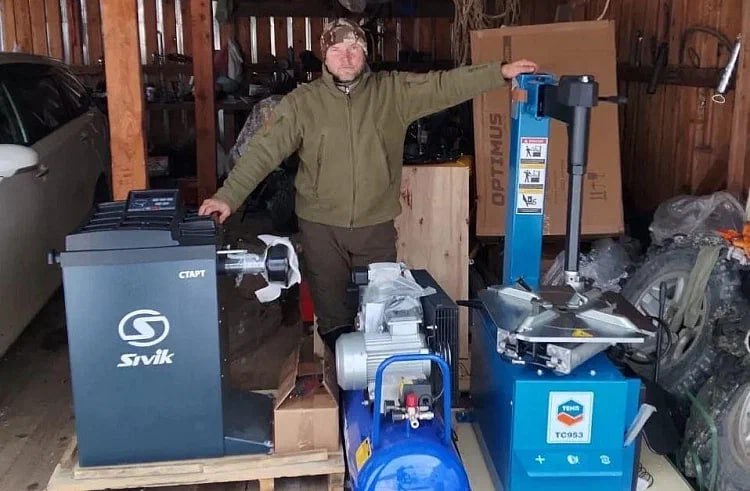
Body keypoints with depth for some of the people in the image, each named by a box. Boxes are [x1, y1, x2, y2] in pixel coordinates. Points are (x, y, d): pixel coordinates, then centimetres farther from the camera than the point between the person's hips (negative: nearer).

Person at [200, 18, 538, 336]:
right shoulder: (301, 103, -5)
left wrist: (500, 72, -12)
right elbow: (264, 151, -9)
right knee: (331, 313, 11)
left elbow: (444, 86, -5)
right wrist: (229, 196, -16)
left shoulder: (393, 91, -2)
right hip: (321, 227, -1)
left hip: (376, 225, 1)